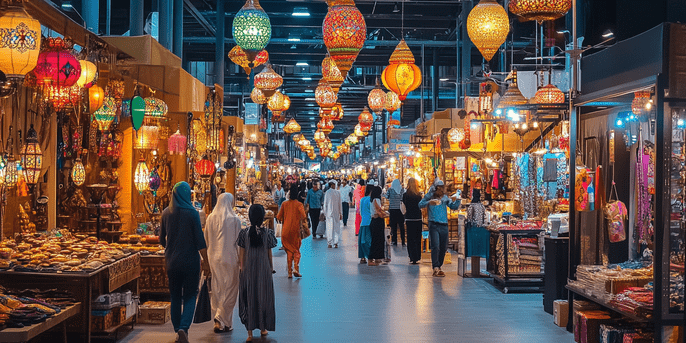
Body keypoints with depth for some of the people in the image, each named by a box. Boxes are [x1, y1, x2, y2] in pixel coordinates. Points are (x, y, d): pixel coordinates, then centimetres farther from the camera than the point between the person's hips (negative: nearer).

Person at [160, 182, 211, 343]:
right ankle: (184, 328, -15)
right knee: (190, 296, 3)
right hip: (190, 260, -4)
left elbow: (162, 240, 12)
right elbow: (200, 240, -11)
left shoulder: (166, 213, 2)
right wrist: (205, 261, -5)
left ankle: (178, 330, 19)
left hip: (172, 261, 4)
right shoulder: (192, 213, -11)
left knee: (175, 296, 14)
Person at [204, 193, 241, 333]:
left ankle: (219, 321, 20)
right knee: (229, 288, 4)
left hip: (214, 257, 5)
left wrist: (208, 258, 18)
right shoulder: (234, 219, -11)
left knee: (217, 289, 13)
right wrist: (240, 260, 0)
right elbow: (238, 241, -9)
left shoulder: (210, 218, 2)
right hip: (229, 258, -5)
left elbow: (206, 240, 8)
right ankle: (221, 319, -4)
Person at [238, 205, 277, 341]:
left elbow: (242, 254, -2)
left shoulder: (244, 233, -7)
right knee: (263, 296, 14)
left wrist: (242, 269, 10)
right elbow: (269, 254, -1)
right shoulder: (267, 233, -8)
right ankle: (263, 328, 24)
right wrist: (270, 269, 12)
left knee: (249, 298, 7)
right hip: (264, 269, 0)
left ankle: (250, 332, 5)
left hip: (248, 269, 0)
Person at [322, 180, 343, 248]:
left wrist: (325, 212, 6)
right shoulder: (338, 192, -3)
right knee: (336, 227, 9)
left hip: (329, 212, -1)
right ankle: (335, 243, 6)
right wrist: (340, 213, 8)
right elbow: (340, 203, 1)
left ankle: (330, 243, 3)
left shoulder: (327, 192, -7)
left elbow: (325, 203, -3)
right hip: (336, 212, 1)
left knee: (329, 228, 5)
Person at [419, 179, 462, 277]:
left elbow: (454, 207, 11)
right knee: (435, 246, -14)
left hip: (444, 225, 5)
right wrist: (429, 202, -19)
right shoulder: (429, 196, 3)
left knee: (443, 248, 8)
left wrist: (457, 200, -5)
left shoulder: (445, 198, 13)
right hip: (434, 225, -4)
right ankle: (436, 268, -16)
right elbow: (420, 204, -3)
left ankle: (439, 266, 21)